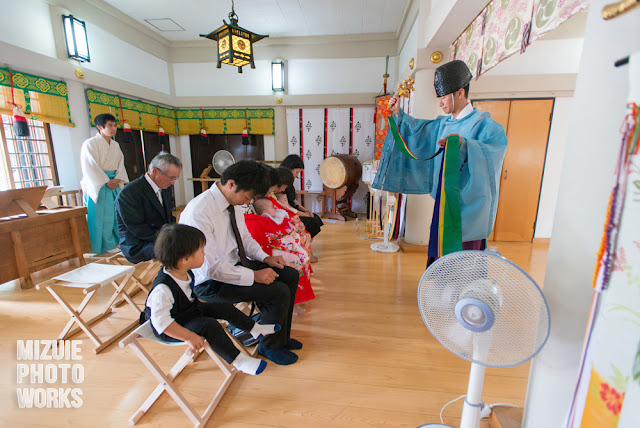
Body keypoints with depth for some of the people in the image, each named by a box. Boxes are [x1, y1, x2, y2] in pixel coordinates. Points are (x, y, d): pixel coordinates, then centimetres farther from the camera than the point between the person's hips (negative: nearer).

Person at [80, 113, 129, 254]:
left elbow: (120, 165, 10)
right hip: (96, 186, -6)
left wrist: (117, 179, -7)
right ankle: (98, 248, 8)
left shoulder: (115, 145, 13)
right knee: (98, 216, -3)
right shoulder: (90, 143, -7)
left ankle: (111, 245, 20)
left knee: (115, 214, 7)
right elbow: (90, 168, -12)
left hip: (114, 185, 6)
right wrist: (106, 182, -16)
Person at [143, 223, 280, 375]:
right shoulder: (163, 289, -36)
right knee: (210, 326, -29)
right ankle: (238, 360, -15)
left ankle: (256, 329, 20)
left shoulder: (185, 272, -8)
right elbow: (161, 321, -34)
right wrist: (189, 337, -34)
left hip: (189, 309, 9)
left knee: (225, 308, 2)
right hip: (171, 329, -8)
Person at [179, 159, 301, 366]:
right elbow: (210, 267, -27)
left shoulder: (232, 202, -2)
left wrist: (265, 257, -3)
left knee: (290, 275, 3)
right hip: (212, 281, -9)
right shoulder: (198, 212, -28)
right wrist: (253, 275, -24)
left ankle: (281, 337, 21)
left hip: (235, 265, 9)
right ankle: (270, 347, 10)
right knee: (279, 292, -19)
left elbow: (245, 237, 13)